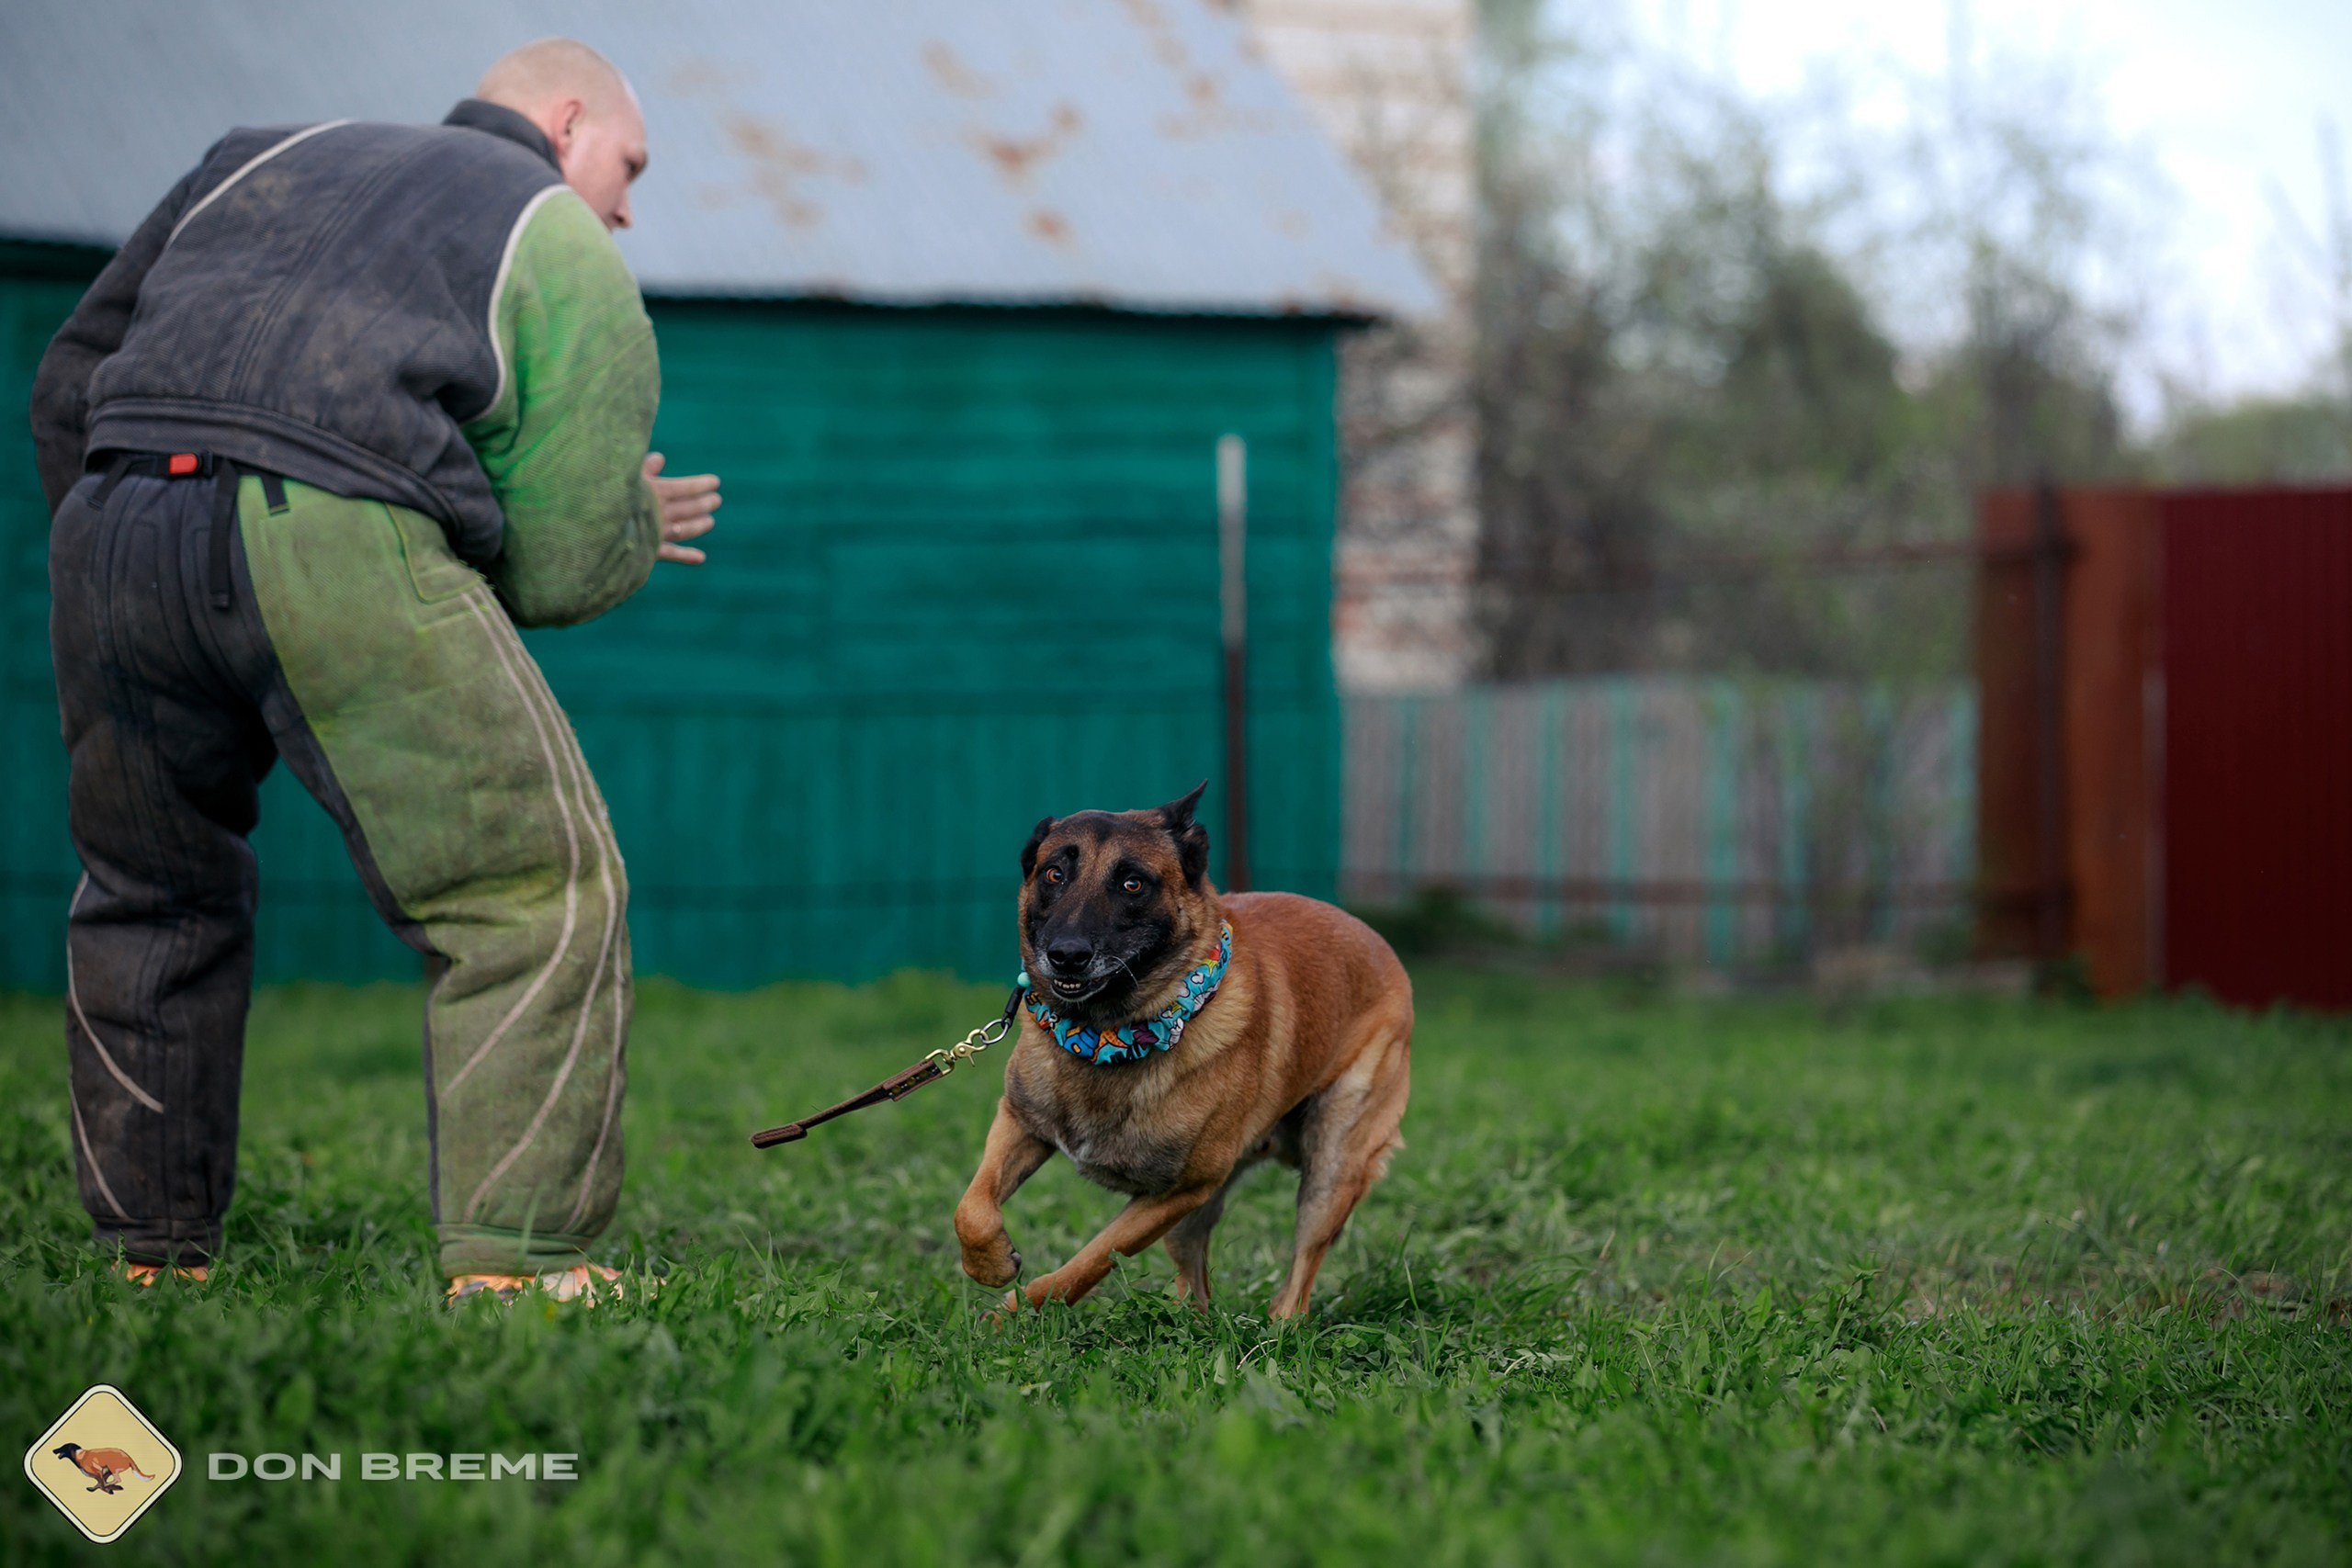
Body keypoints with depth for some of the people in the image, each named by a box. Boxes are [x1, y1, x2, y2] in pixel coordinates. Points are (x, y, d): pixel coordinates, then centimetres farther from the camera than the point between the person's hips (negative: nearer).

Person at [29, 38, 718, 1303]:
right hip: (341, 539, -5)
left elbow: (72, 381, 31)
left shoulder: (264, 159, 34)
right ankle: (510, 1269, -5)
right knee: (534, 892, 3)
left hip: (115, 525, 6)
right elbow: (556, 567, 10)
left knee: (150, 896, 23)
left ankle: (152, 1257, 25)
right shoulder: (569, 253, 19)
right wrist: (631, 525, 31)